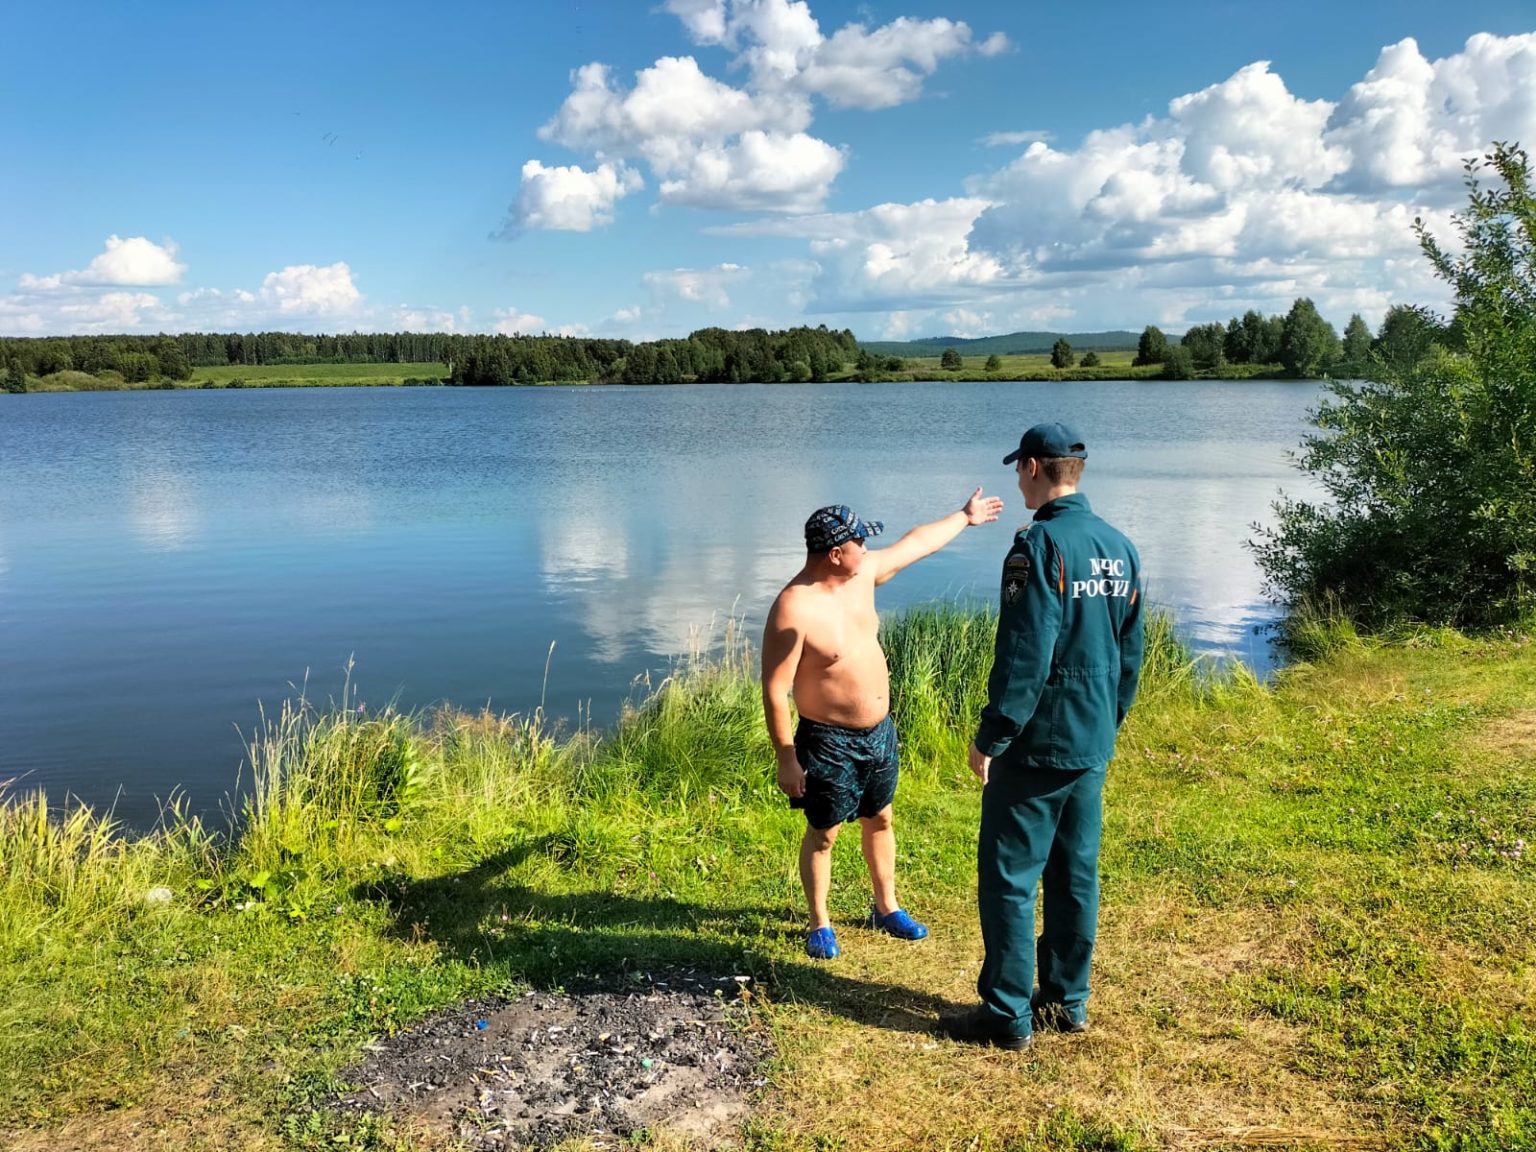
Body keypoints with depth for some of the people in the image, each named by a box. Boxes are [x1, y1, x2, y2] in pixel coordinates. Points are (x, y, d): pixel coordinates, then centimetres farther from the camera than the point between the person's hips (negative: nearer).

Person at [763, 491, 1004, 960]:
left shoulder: (862, 572, -4)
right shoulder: (793, 609, -26)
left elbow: (916, 543, 13)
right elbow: (775, 690, -22)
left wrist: (965, 517, 24)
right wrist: (786, 758, -20)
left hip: (879, 730, 7)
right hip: (829, 741, -7)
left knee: (880, 820, 22)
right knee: (823, 834, 10)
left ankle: (886, 908, 42)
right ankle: (820, 925, 29)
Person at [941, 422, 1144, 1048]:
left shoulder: (1040, 545, -18)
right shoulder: (1121, 548, 7)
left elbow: (1023, 656, -21)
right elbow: (1131, 654, 13)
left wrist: (990, 738, -14)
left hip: (1038, 743, -8)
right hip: (1094, 744, 8)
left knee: (1009, 874, 3)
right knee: (1076, 872, 16)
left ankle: (1007, 1014, 11)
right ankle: (1067, 1000, 28)